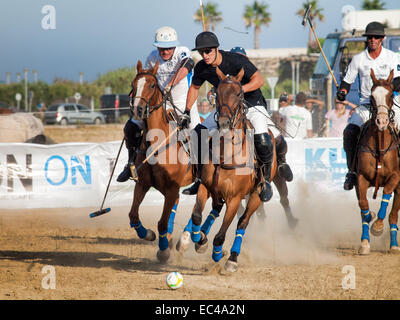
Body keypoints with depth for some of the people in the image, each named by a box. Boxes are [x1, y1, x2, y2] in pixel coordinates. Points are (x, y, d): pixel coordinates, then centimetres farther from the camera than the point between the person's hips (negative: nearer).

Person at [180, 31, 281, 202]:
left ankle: (266, 180, -8)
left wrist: (240, 89, -41)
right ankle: (201, 178, 6)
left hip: (252, 104, -6)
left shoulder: (236, 60, -25)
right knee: (199, 133, -7)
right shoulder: (201, 68, -8)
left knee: (262, 141, -30)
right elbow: (194, 88, 11)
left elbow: (259, 80, -26)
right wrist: (187, 112, 3)